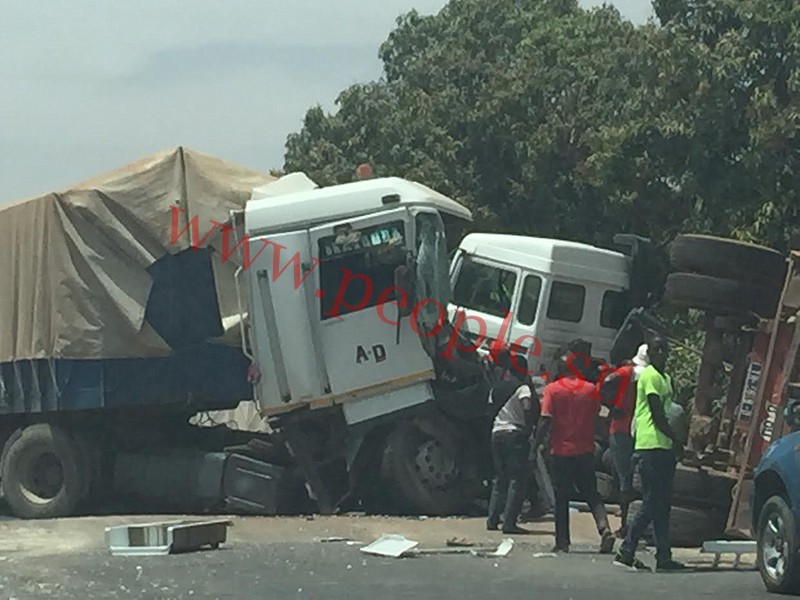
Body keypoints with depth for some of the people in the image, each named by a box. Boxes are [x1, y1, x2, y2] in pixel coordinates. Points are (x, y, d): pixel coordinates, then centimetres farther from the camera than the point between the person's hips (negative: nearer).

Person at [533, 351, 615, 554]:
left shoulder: (552, 389, -5)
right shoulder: (591, 389, 4)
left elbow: (545, 421, -10)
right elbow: (596, 415, 9)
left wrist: (535, 446, -7)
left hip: (561, 451, -2)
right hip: (585, 451, 2)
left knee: (561, 499, 5)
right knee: (592, 495, 9)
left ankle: (562, 542, 2)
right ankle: (605, 529, -12)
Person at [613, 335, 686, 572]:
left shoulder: (665, 378, 21)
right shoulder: (650, 376, -9)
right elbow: (657, 415, -15)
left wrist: (674, 442, 14)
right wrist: (675, 438, -11)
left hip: (664, 447, 10)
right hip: (651, 446, -10)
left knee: (662, 505, 10)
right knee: (651, 504, -10)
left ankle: (664, 557, 13)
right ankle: (626, 552, -8)